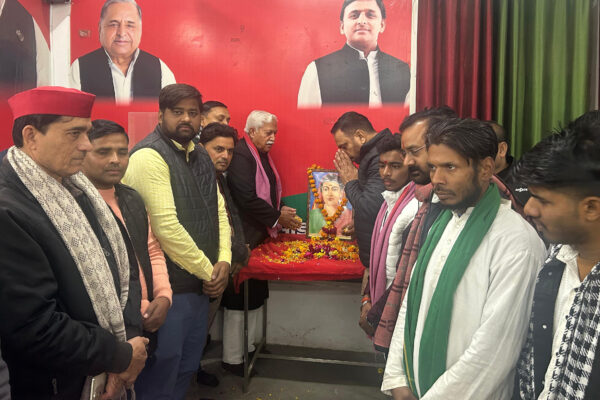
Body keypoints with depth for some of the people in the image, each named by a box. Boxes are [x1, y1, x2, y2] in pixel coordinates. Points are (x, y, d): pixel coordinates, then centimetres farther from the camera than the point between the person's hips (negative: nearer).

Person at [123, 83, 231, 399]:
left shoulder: (200, 157, 10)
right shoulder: (149, 156, -16)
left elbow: (218, 210, 10)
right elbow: (166, 226, -23)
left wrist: (223, 261, -5)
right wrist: (208, 271, -14)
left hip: (199, 284, 8)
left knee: (187, 367, 22)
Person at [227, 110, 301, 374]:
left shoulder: (262, 154, 13)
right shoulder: (240, 154, -17)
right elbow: (247, 198, -24)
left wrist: (280, 210, 2)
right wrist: (277, 218, -14)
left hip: (260, 237, 10)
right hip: (245, 238, -9)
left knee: (256, 295, 17)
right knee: (240, 298, 0)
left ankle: (247, 347, 31)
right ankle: (232, 359, 15)